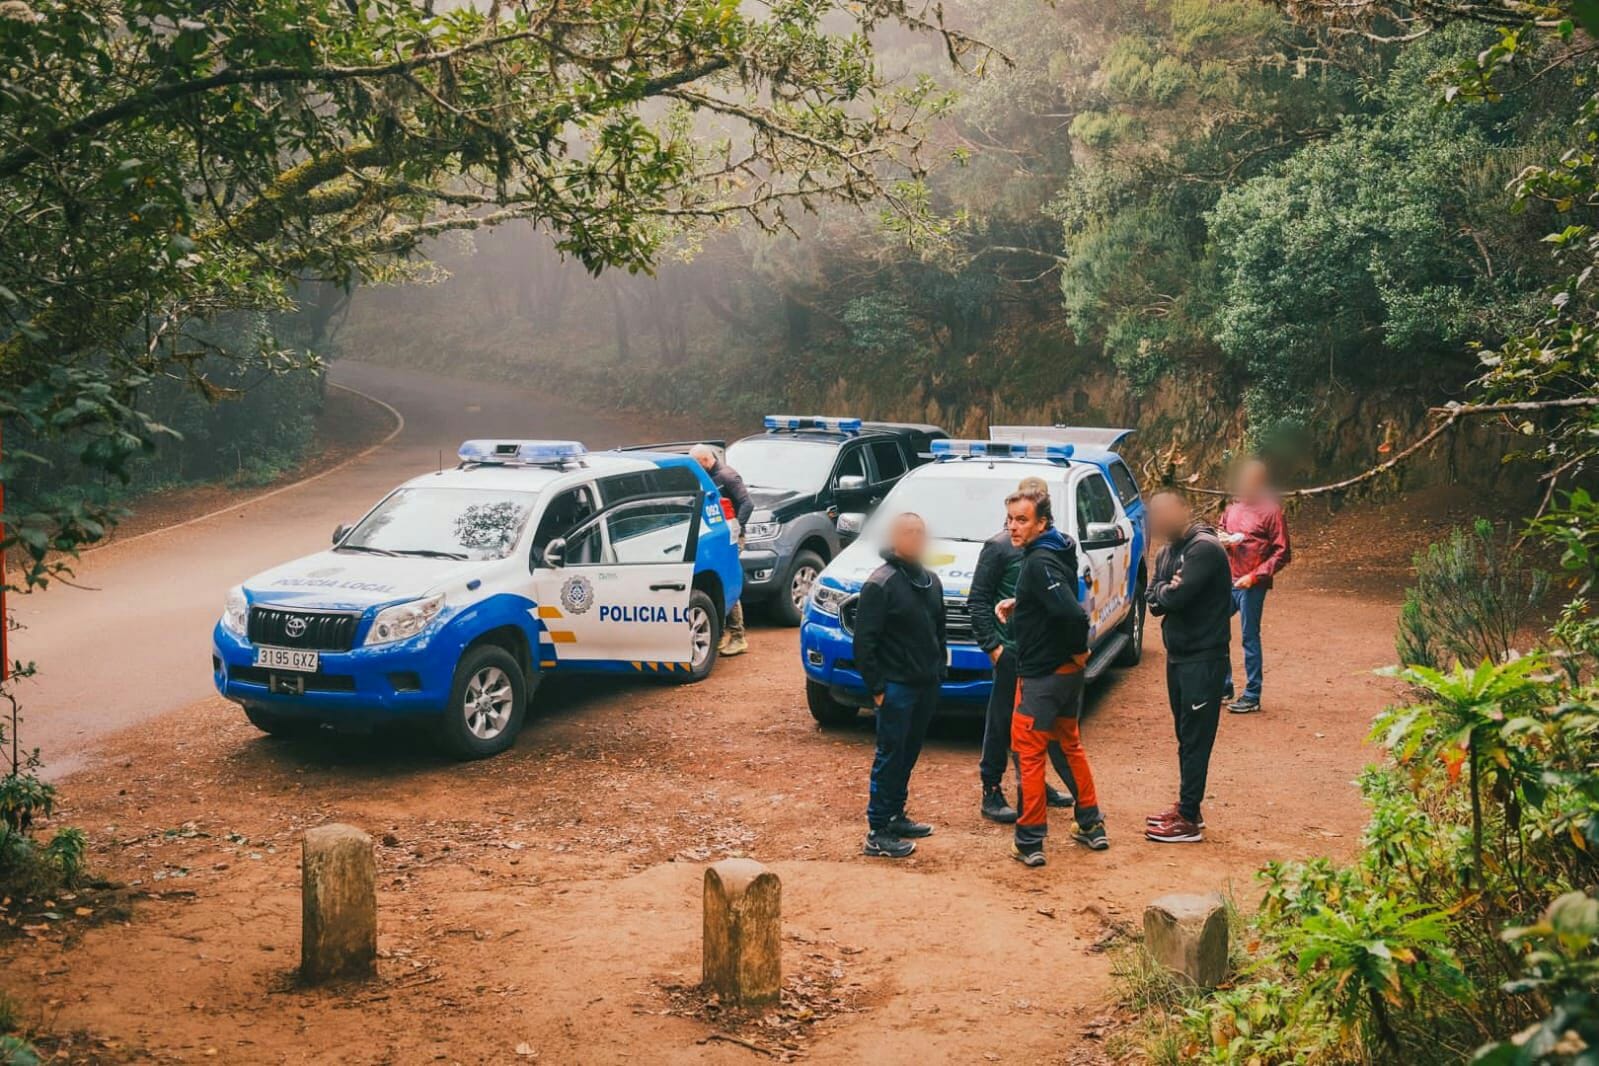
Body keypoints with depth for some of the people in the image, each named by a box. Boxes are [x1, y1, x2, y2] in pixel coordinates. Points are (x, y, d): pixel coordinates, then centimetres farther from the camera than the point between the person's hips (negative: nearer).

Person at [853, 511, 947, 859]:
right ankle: (878, 832, 2)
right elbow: (864, 642, -15)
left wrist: (939, 671, 15)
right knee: (890, 757, -3)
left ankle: (895, 816, 27)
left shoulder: (930, 581, 11)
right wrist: (876, 687, -16)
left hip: (926, 685, 7)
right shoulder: (880, 585, -14)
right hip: (895, 686, -7)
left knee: (909, 753, 15)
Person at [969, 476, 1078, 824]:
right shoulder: (999, 546, -6)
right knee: (1003, 723, 2)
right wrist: (992, 645, -12)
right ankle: (992, 792, 11)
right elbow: (978, 600, -6)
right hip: (1013, 651, -4)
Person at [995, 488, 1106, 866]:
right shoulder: (1058, 552, 7)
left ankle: (1030, 842, 5)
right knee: (1070, 743, 22)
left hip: (1042, 675, -10)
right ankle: (1092, 826, 31)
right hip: (1068, 670, 10)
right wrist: (1017, 605, 8)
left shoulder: (1039, 563, -23)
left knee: (1028, 753, -1)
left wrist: (1078, 649, -17)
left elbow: (1073, 612, -33)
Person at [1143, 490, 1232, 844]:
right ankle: (1187, 806, 25)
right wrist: (1167, 590, -14)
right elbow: (1153, 601, 5)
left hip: (1204, 658, -9)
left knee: (1195, 739, -4)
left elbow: (1176, 597, -25)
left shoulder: (1204, 548, -17)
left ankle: (1188, 820, 0)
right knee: (1185, 736, 15)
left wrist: (1164, 592, -4)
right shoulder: (1168, 552, 11)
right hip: (1178, 655, 9)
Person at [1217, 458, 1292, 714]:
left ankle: (1252, 697, 7)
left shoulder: (1271, 510, -9)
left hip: (1251, 585, -7)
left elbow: (1282, 553, -11)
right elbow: (1220, 534, 23)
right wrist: (1225, 539, -2)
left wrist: (1254, 576, -17)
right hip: (1227, 581, 7)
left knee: (1250, 638, -2)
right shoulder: (1233, 507, 11)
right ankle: (1224, 687, 21)